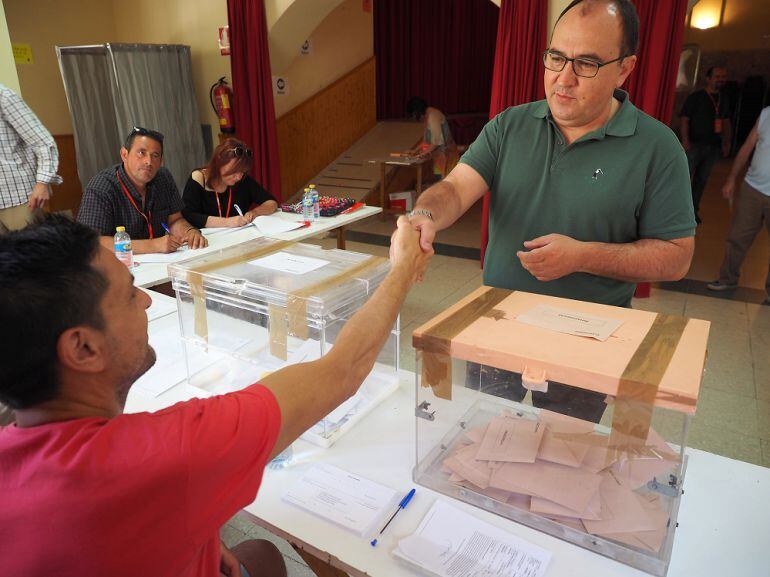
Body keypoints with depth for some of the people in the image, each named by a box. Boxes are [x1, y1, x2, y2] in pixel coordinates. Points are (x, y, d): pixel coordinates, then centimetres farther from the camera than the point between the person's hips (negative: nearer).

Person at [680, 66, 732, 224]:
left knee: (702, 179, 8)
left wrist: (726, 143, 10)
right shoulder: (696, 97, -5)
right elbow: (685, 119, -8)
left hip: (713, 146, 5)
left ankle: (694, 209, 17)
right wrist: (685, 140, -18)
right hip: (695, 144, -5)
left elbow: (726, 122, 18)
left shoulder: (724, 100, 12)